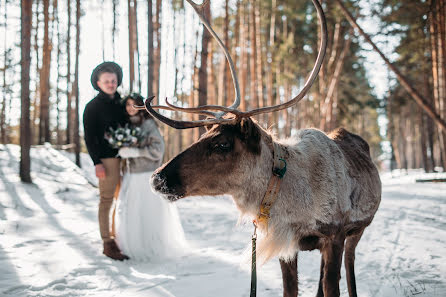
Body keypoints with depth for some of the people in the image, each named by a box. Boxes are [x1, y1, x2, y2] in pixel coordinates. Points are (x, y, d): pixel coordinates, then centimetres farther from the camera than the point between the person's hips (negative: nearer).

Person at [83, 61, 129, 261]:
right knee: (106, 201, -2)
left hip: (126, 157, 6)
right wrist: (96, 162, -13)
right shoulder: (93, 107, -2)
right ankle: (108, 244, 5)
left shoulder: (121, 104, 15)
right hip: (107, 159, -6)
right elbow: (89, 136, -5)